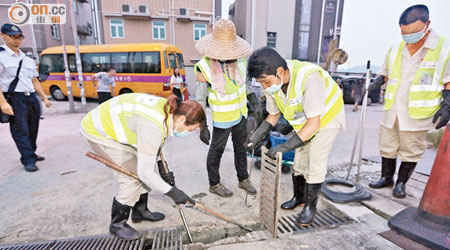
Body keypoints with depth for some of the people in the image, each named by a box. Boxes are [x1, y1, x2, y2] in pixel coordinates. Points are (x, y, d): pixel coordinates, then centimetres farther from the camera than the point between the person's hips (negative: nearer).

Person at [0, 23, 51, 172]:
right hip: (14, 99, -6)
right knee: (20, 131, -5)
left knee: (33, 129, 11)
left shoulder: (28, 60, 17)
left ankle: (31, 154, 25)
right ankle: (29, 160, -1)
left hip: (32, 97, 6)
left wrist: (45, 98, 16)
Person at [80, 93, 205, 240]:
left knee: (141, 169, 9)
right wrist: (172, 192, -21)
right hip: (99, 133, -9)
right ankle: (117, 225, 14)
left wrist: (163, 169, 7)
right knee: (132, 177, -9)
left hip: (115, 126, 9)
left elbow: (157, 142, 8)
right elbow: (145, 172, -32)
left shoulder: (170, 110, -10)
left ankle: (140, 212, 28)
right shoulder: (153, 127, -37)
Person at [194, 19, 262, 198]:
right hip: (222, 118, -5)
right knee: (216, 151, 13)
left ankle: (243, 179, 40)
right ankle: (214, 184, 35)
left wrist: (255, 103, 0)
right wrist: (202, 126, -17)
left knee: (241, 148, 19)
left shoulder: (239, 59, -9)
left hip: (240, 113, 6)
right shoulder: (204, 67, -22)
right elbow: (200, 99, -16)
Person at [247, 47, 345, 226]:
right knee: (299, 162, 11)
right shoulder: (272, 83, -19)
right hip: (304, 122, 6)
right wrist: (258, 136, -19)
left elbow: (314, 123, -38)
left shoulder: (308, 77, -41)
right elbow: (273, 115, -4)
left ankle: (310, 206, 14)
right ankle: (299, 198, 32)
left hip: (327, 118, -6)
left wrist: (285, 147, -41)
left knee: (315, 164, -6)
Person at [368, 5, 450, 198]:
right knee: (387, 146, 11)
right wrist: (377, 82, -1)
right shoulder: (395, 50, 6)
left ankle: (401, 183, 22)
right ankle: (386, 178, 28)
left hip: (417, 114, -4)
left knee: (410, 151, 6)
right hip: (391, 111, 4)